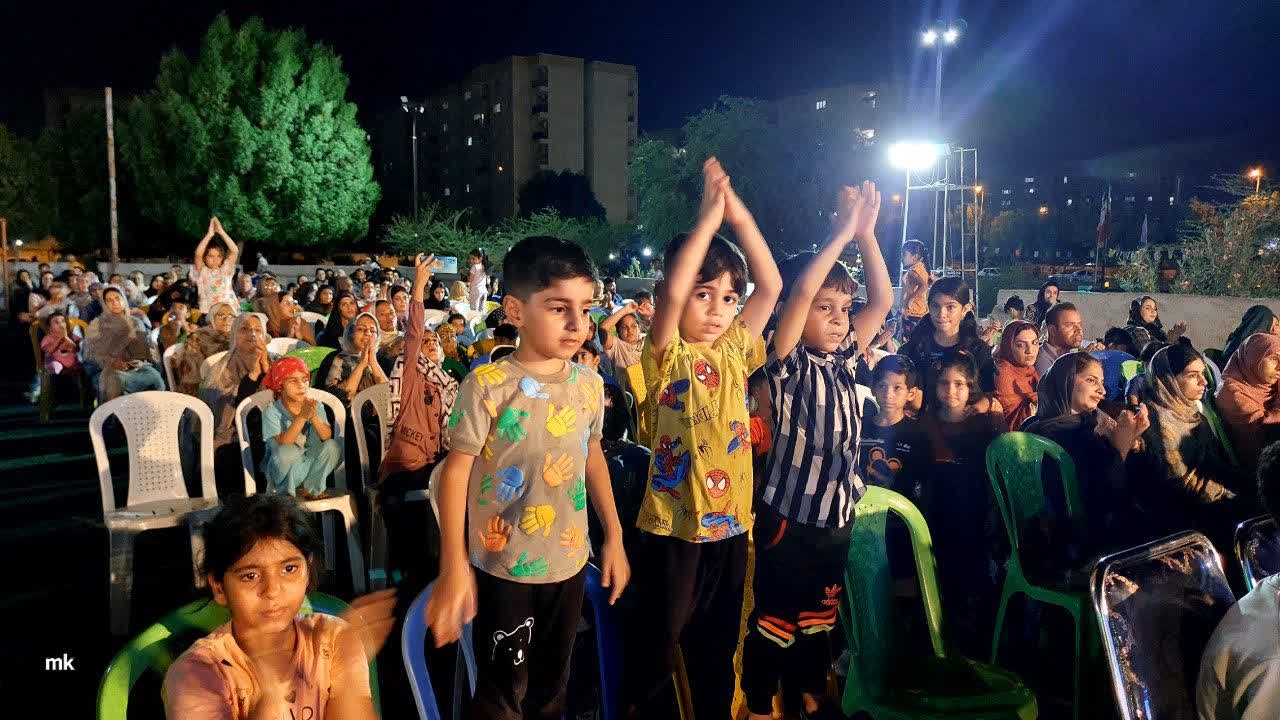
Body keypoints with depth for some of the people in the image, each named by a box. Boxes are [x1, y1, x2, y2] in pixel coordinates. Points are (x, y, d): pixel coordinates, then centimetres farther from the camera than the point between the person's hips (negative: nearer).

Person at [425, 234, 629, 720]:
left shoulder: (589, 385, -1)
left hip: (570, 562, 5)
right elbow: (456, 470, -15)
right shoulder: (487, 385, -17)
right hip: (503, 568, -4)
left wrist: (614, 537, 12)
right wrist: (453, 567, -18)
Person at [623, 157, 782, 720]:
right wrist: (709, 216, -21)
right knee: (656, 644, 8)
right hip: (673, 525, -5)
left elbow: (771, 286, 5)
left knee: (716, 645, 19)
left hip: (729, 521, 5)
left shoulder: (734, 352, 7)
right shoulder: (666, 356, -9)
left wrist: (739, 215, -3)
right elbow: (671, 291, -27)